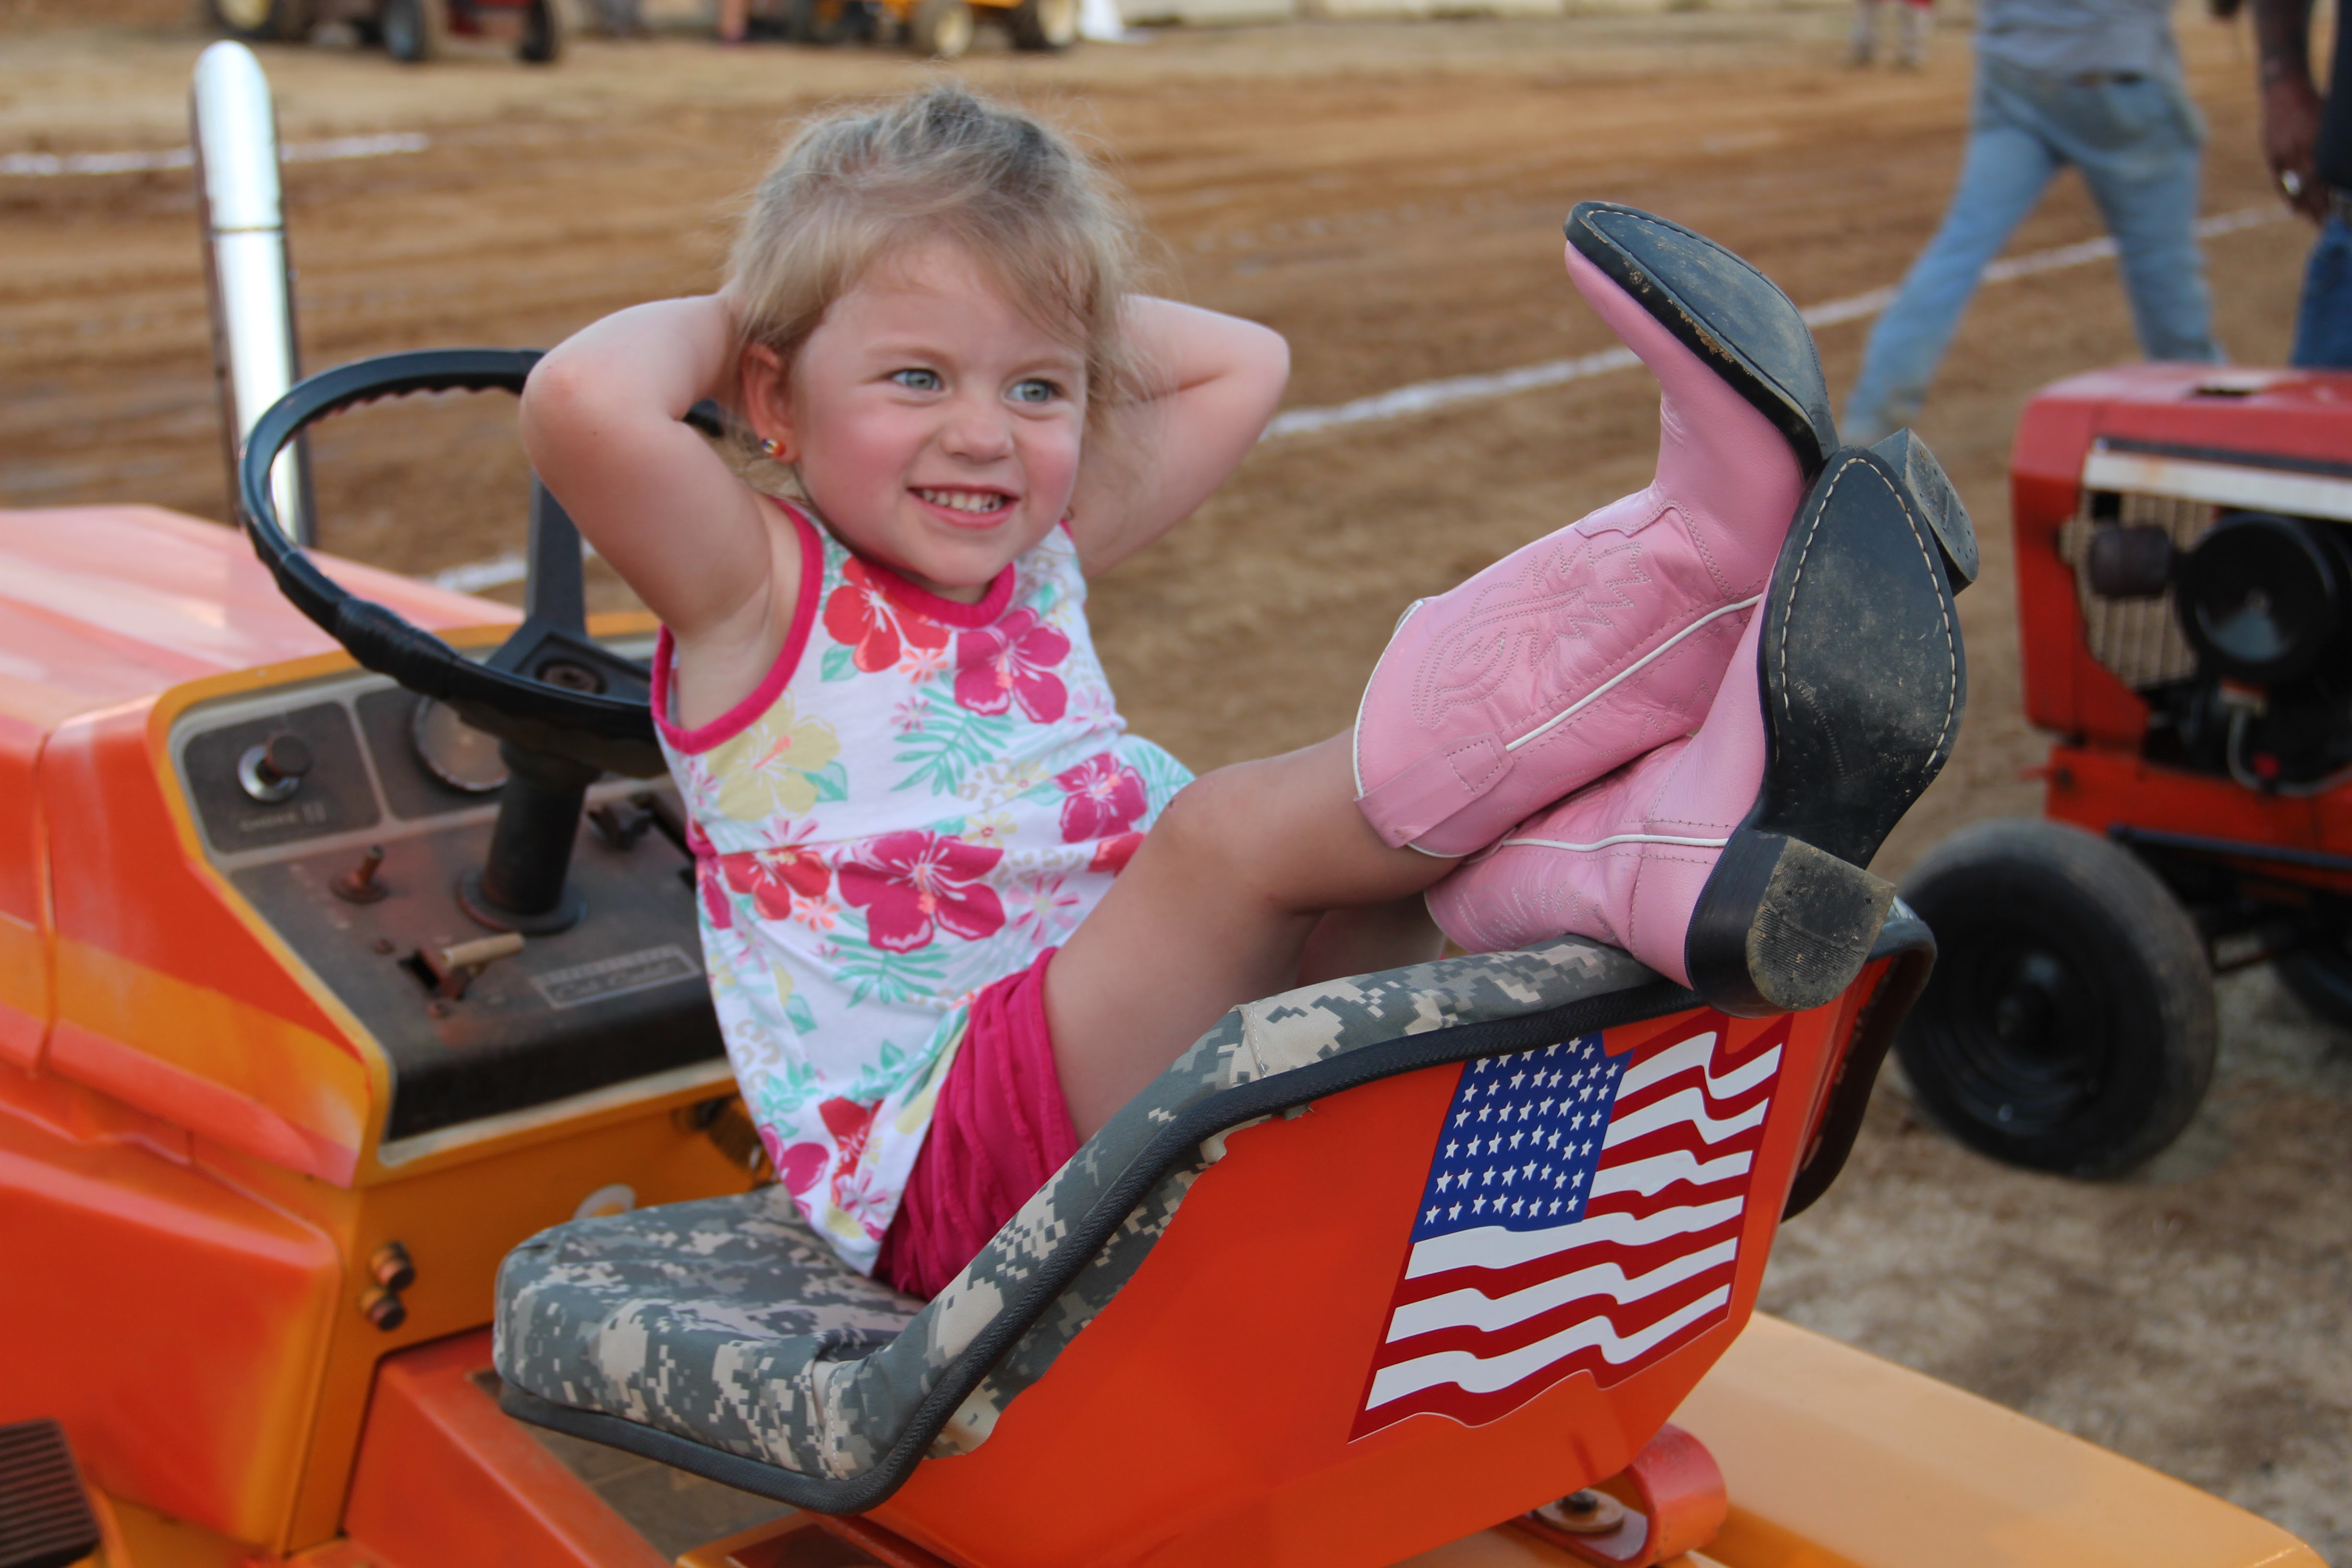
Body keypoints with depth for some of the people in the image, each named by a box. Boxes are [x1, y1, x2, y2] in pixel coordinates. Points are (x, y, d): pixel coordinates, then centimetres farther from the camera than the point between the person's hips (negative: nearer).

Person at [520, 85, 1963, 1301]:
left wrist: (1038, 315, 17)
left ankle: (1667, 847, -47)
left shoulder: (1040, 563, 16)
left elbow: (1243, 366, 25)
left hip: (1143, 1083, 7)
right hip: (933, 1175, -7)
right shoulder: (757, 586, -5)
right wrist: (712, 317, -5)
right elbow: (582, 402, -26)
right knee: (1235, 829, -28)